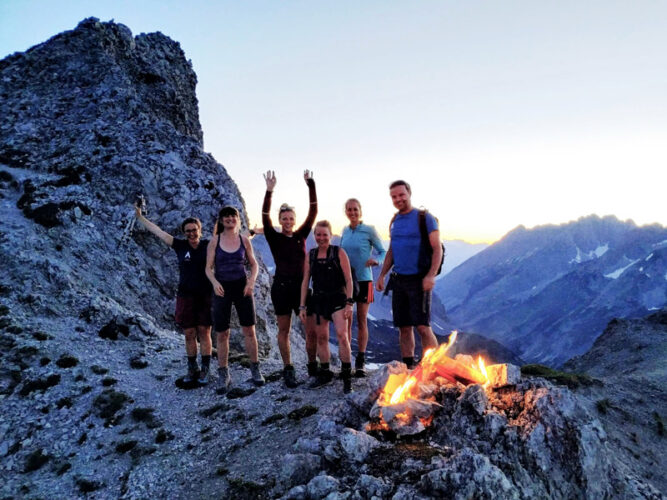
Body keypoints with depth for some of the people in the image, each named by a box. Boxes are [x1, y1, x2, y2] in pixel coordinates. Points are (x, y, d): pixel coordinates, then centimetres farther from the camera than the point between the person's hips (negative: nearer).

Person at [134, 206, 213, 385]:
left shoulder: (208, 245, 0)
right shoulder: (180, 245, 2)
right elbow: (158, 231, 4)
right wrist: (140, 217, 5)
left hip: (206, 296, -1)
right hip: (186, 296, 2)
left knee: (204, 333, 0)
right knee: (189, 334, 5)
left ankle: (204, 371, 8)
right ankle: (192, 369, 19)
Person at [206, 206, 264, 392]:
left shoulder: (244, 240, 3)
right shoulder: (215, 241, 0)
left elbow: (254, 264, 8)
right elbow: (208, 267, -1)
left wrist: (251, 281, -10)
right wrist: (215, 283, -20)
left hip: (242, 287, 1)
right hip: (222, 289, -1)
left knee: (249, 330, 1)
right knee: (222, 334, 3)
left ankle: (255, 369, 16)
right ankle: (223, 375, 15)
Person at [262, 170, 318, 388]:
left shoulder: (301, 235, 7)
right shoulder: (274, 238, -1)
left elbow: (313, 212, -1)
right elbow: (265, 218, -16)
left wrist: (311, 185, -9)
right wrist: (269, 191, -27)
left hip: (301, 286, 3)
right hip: (281, 287, -2)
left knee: (312, 330, 0)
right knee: (284, 331, 6)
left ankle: (313, 367, 18)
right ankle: (288, 370, 17)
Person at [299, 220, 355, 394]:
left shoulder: (339, 252, -2)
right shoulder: (310, 255, 8)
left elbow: (348, 279, -4)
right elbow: (305, 281, 10)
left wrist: (349, 303, -11)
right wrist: (302, 306, 7)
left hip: (337, 298, -4)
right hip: (318, 300, 4)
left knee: (342, 335, -17)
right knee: (321, 338, 8)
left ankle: (347, 376, -7)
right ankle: (324, 374, 23)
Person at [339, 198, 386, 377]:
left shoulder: (369, 230, -5)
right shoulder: (345, 231, 8)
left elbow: (382, 252, -2)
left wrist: (376, 260, -22)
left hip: (363, 280, -3)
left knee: (362, 322, 4)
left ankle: (360, 362, 13)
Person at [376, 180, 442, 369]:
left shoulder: (424, 217, -4)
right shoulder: (395, 221, 15)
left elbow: (437, 249, -8)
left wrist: (431, 275, -19)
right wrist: (382, 275, 13)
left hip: (419, 280, -6)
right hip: (398, 280, 6)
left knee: (423, 327, -10)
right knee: (404, 327, 8)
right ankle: (408, 367, 16)